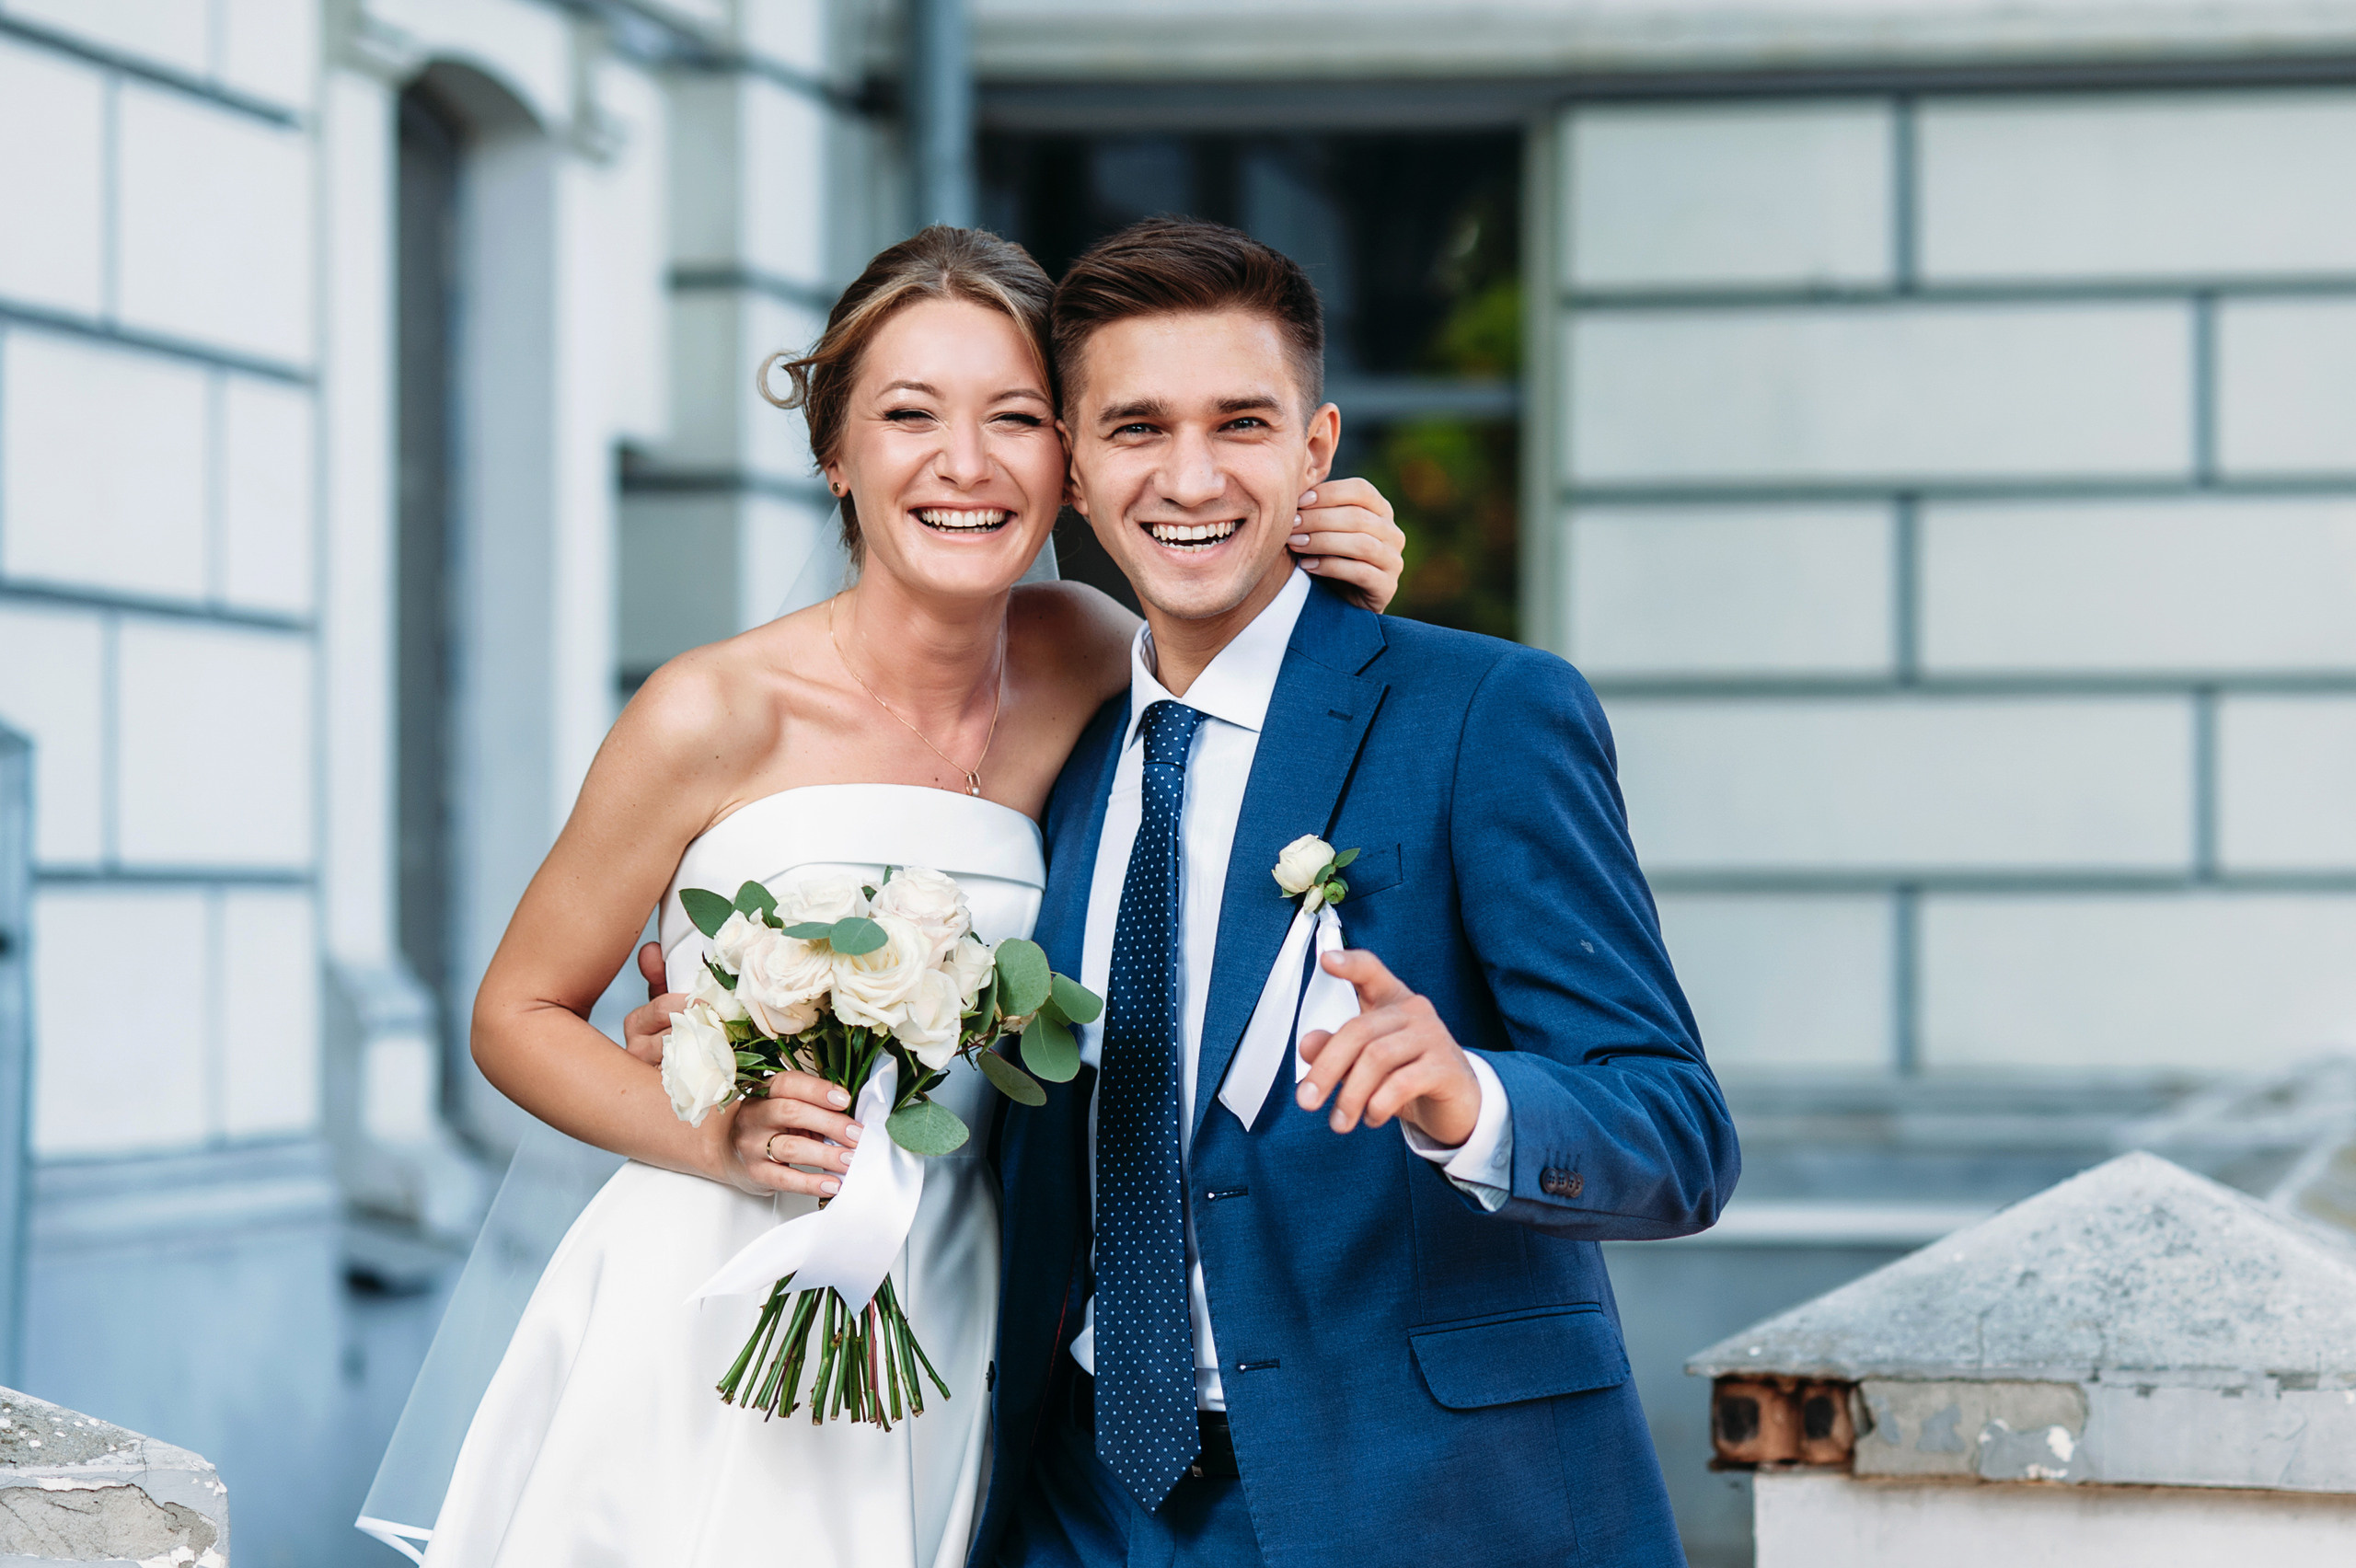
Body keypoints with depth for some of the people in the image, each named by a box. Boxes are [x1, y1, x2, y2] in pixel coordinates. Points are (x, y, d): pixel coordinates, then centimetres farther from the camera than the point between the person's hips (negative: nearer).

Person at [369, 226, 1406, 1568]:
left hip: (943, 1354, 4)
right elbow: (518, 1015, -2)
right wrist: (722, 1136, -19)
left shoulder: (1076, 659, -1)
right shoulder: (716, 716, -11)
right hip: (706, 1345, -3)